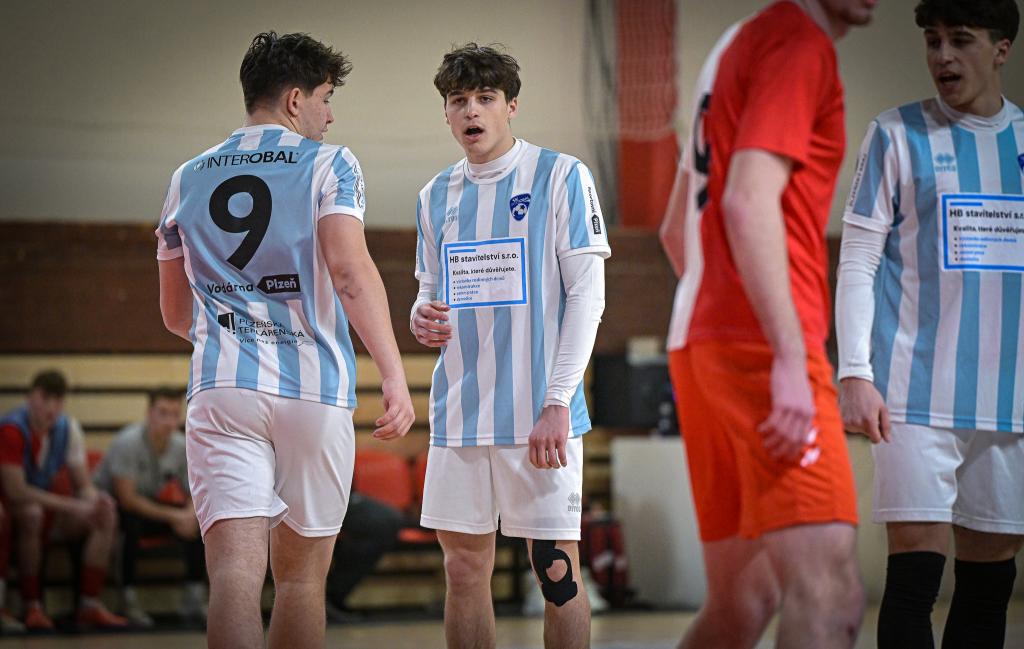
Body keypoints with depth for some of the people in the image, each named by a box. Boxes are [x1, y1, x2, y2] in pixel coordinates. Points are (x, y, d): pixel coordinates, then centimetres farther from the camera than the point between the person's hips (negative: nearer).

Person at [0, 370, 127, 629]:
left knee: (106, 512, -12)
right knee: (32, 512, -38)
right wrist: (72, 505, -30)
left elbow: (83, 486, 2)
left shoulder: (67, 428, -2)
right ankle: (32, 606, -27)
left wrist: (93, 500, -24)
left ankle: (89, 606, -14)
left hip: (48, 508, 7)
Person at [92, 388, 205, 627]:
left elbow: (195, 495, 1)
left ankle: (195, 598, -9)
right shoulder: (128, 443, -24)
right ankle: (129, 600, -29)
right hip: (110, 506, -6)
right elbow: (127, 499, -28)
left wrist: (190, 515, -23)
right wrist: (172, 516, -29)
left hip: (149, 505, 6)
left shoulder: (182, 447, -7)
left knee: (199, 520, -14)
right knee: (132, 520, -38)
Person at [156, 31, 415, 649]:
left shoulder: (189, 178, 16)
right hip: (315, 389, -2)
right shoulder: (328, 164, 3)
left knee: (235, 572, -10)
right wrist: (395, 377, -17)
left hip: (222, 387, 2)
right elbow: (351, 272, -13)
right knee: (300, 574, 12)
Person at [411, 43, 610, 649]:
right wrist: (422, 317, -2)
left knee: (557, 571, -3)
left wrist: (557, 402, -15)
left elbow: (587, 294, -6)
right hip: (459, 412, 5)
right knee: (465, 570, 5)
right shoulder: (436, 195, 14)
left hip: (538, 414, -5)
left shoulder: (561, 176, -2)